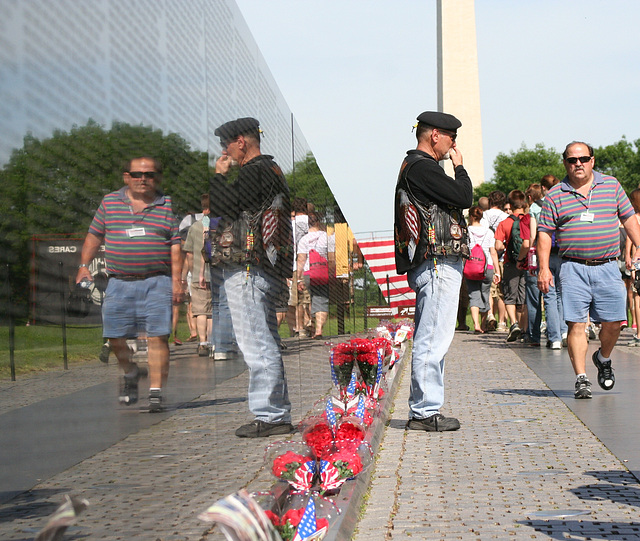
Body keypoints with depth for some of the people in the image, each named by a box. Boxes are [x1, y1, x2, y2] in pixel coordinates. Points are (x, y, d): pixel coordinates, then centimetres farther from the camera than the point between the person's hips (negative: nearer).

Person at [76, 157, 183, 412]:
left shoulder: (167, 206, 5)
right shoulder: (110, 202, 12)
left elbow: (176, 245, 2)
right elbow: (94, 236, 19)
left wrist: (177, 279, -6)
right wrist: (83, 266, 10)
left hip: (157, 282, -2)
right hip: (119, 283, 2)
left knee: (157, 337, -9)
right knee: (115, 337, 3)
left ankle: (156, 392, -4)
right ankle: (131, 373, 32)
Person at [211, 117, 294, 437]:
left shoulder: (254, 173, -11)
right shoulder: (271, 170, 22)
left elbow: (223, 207, -16)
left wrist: (219, 175, -4)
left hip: (247, 270, -11)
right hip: (265, 271, 11)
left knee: (256, 345, -10)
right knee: (265, 344, 13)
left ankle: (269, 416, -9)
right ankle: (278, 414, 16)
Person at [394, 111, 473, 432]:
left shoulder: (414, 166, 23)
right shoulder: (421, 167, -12)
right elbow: (464, 198, -14)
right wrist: (459, 167, -1)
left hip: (434, 266, 11)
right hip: (437, 264, -11)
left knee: (429, 340, 12)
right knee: (433, 340, -10)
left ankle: (423, 411, 16)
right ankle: (425, 412, -7)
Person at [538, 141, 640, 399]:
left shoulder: (611, 185, 11)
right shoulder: (555, 196, 6)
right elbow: (544, 233, 5)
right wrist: (543, 268, -4)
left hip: (607, 267, 1)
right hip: (573, 268, -1)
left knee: (614, 322, 0)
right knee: (576, 324, -6)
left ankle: (603, 359, 29)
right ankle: (581, 378, 0)